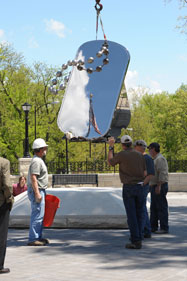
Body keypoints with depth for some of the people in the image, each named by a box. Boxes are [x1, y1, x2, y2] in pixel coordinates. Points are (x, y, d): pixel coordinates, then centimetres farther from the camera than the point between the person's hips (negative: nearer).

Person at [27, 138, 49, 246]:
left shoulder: (39, 160, 17)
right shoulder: (36, 161, -16)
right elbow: (33, 178, -23)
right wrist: (37, 193, -25)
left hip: (40, 191, 11)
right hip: (37, 191, -11)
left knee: (40, 215, 14)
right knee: (37, 215, -9)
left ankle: (38, 237, 21)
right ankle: (33, 239, -7)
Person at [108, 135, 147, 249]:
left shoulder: (122, 155, -7)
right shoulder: (140, 155, 5)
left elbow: (110, 162, 12)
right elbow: (145, 173, 6)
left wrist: (111, 147, 20)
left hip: (128, 187, -4)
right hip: (140, 186, 4)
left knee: (132, 215, -4)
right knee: (139, 215, 13)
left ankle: (136, 241, -8)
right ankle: (138, 238, 16)